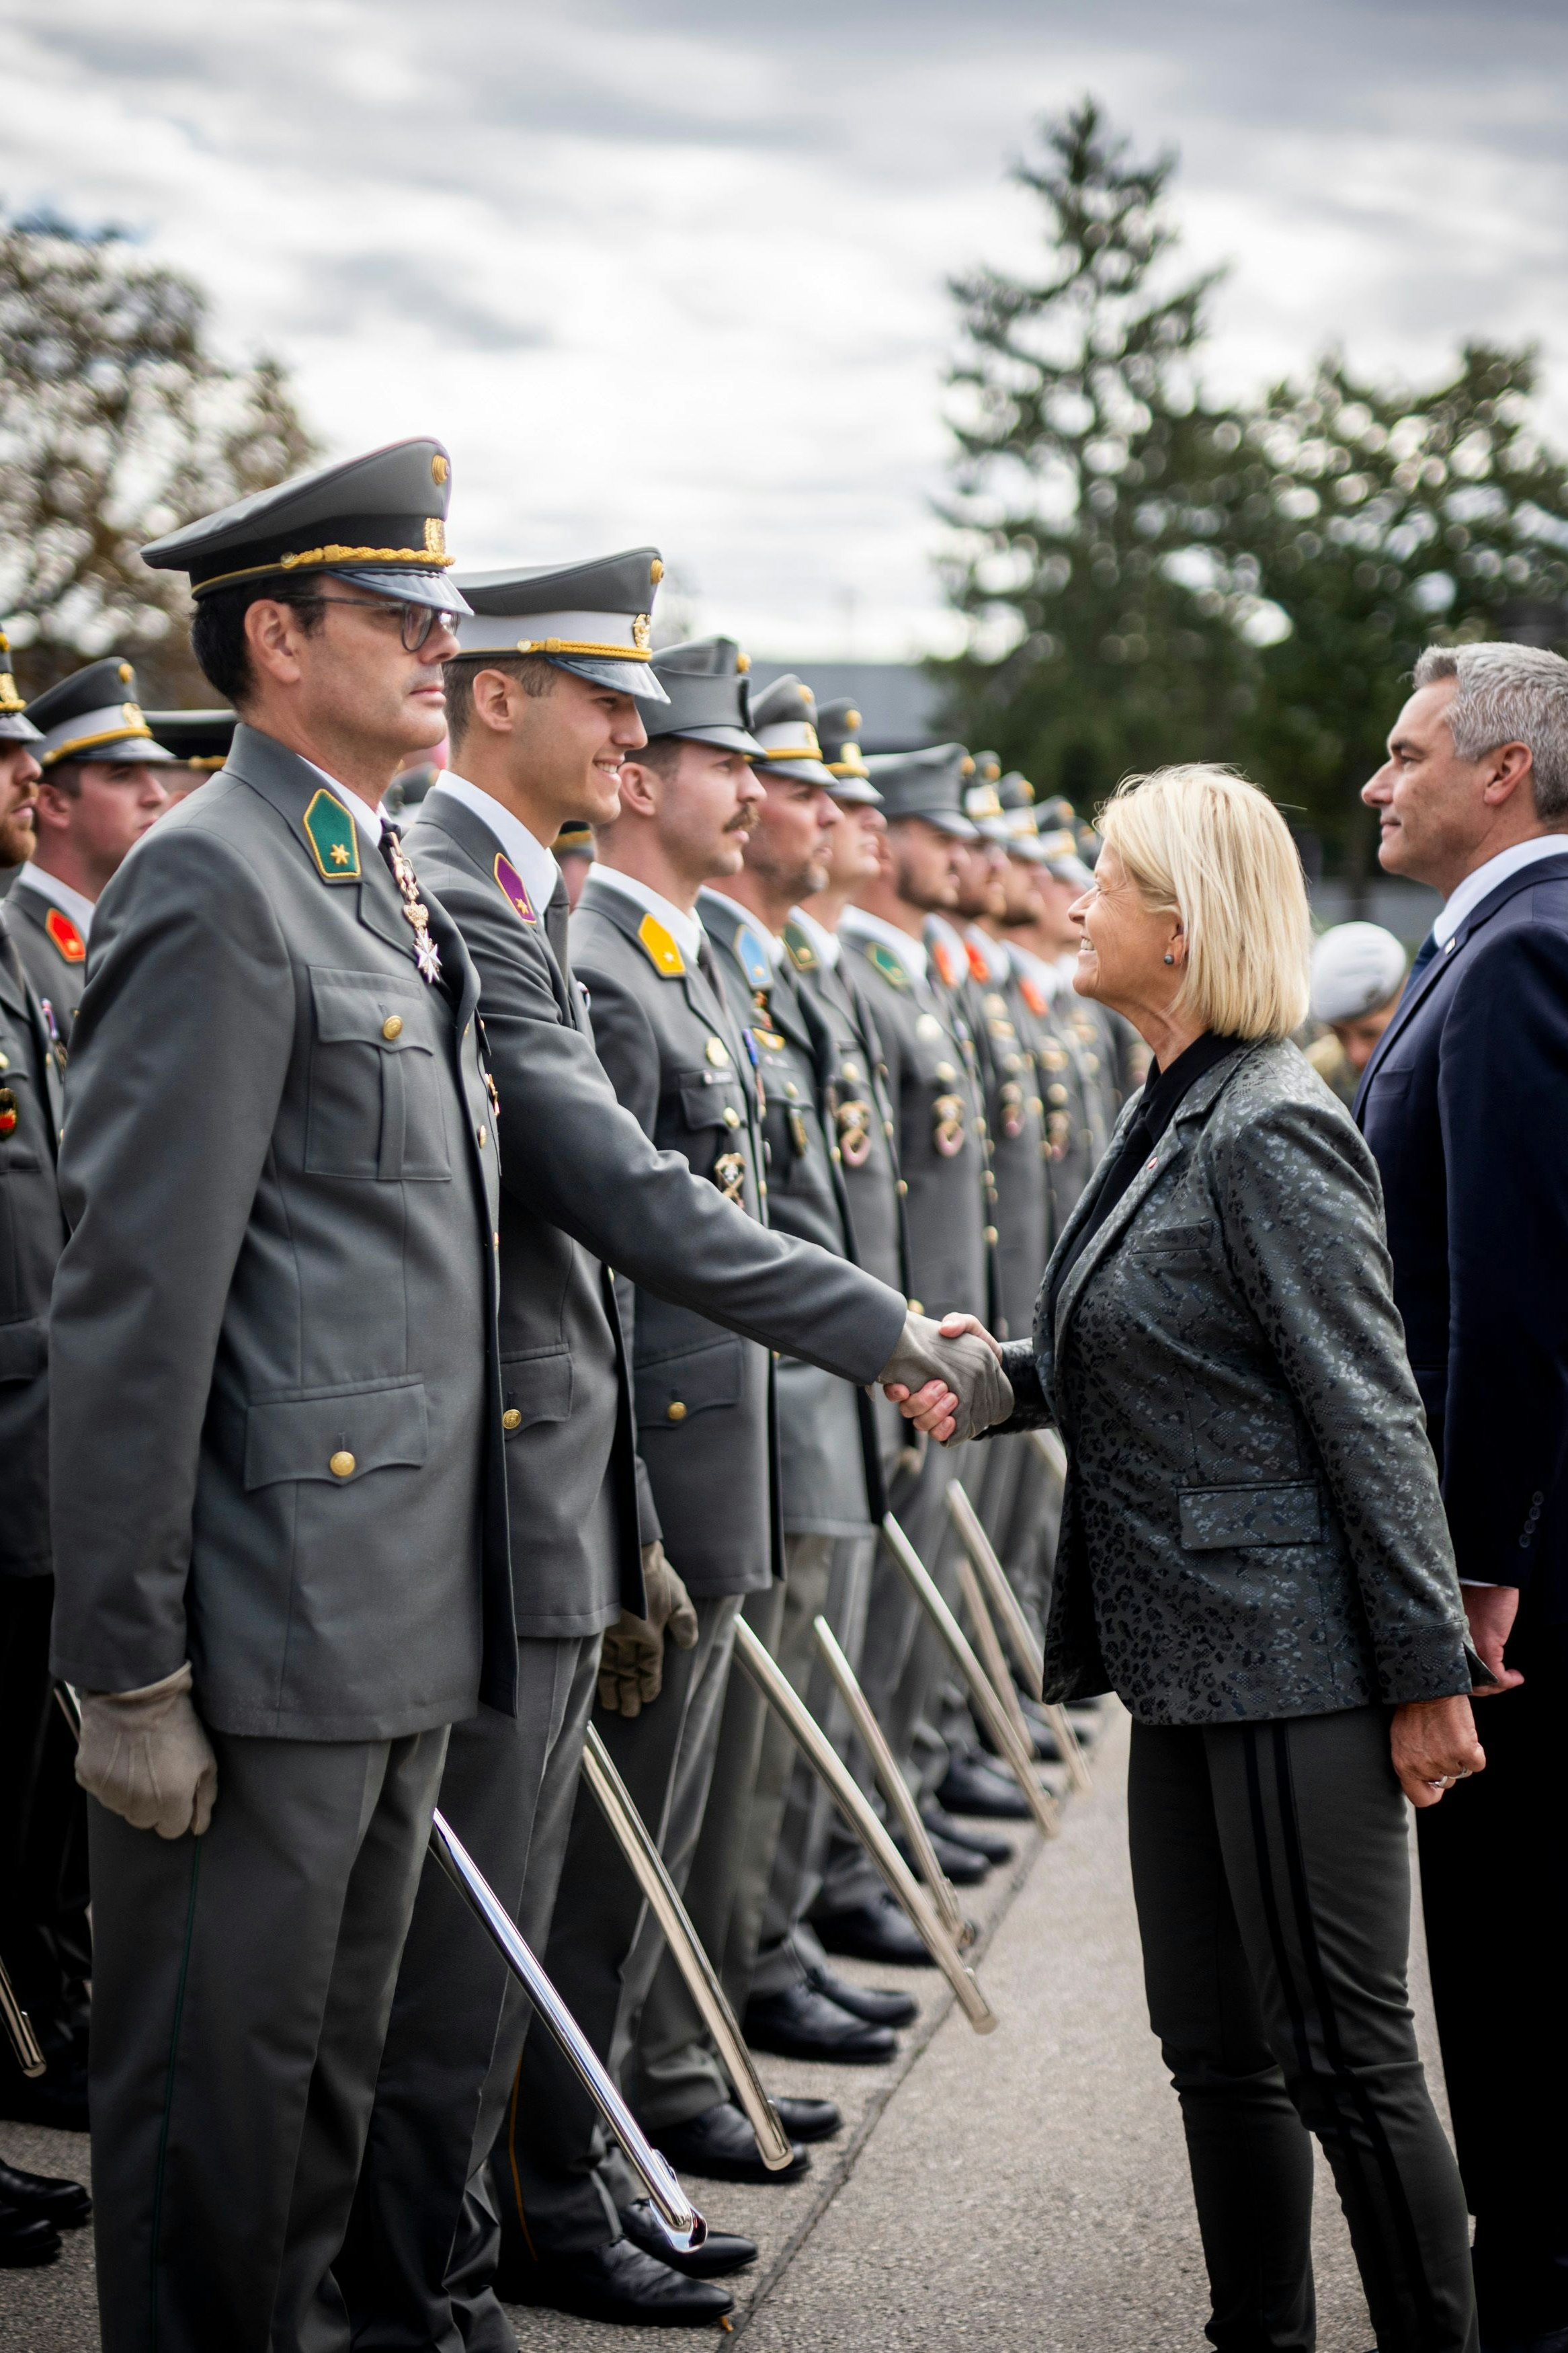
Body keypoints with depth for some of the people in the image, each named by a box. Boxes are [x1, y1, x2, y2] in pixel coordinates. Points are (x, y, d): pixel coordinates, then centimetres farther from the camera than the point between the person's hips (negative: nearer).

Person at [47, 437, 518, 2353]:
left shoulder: (398, 901, 17)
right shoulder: (212, 884, -13)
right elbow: (130, 1303, -18)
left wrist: (460, 1589, 19)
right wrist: (130, 1669, -19)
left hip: (407, 1621, 9)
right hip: (271, 1622, -9)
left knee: (330, 2063, 20)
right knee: (215, 2085, 4)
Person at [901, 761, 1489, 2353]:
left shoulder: (1271, 1133, -16)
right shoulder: (1169, 1114, 12)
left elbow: (1370, 1415, -17)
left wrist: (1429, 1671, -15)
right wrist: (1005, 1372, 3)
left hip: (1292, 1660, -9)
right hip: (1188, 1655, 9)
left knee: (1344, 2053, 0)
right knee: (1216, 2050, 16)